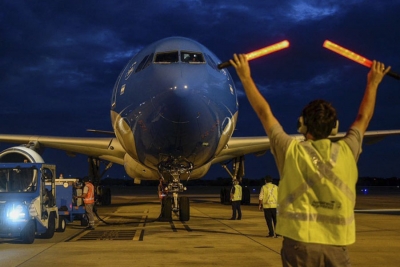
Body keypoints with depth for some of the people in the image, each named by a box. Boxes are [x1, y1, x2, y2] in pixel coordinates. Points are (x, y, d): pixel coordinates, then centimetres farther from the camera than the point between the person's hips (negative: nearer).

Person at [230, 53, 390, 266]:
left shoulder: (291, 151, -4)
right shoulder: (347, 152, 1)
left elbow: (264, 113, 5)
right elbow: (363, 118, 18)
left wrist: (246, 78, 14)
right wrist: (373, 83, 31)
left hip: (299, 243, -1)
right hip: (336, 247, 2)